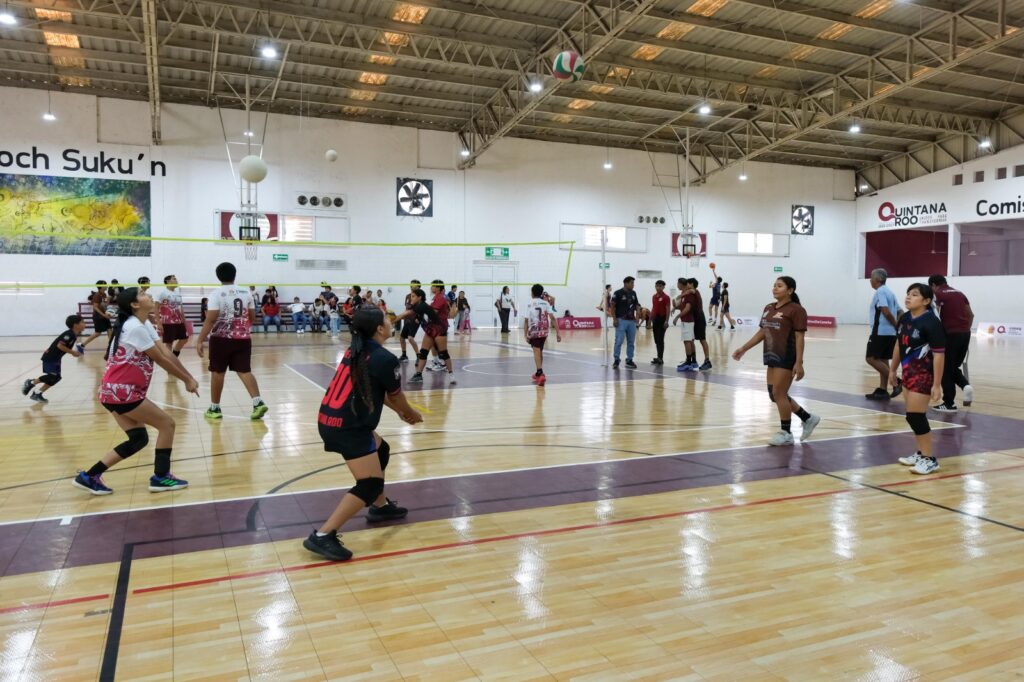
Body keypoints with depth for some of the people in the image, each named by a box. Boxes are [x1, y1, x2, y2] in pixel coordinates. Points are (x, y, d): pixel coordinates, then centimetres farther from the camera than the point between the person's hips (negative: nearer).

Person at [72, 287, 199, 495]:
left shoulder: (145, 325, 11)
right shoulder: (135, 327, -19)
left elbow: (167, 354, 6)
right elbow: (161, 360, -15)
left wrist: (189, 377, -2)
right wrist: (187, 380, -7)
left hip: (116, 391, 10)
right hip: (121, 392, -10)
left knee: (138, 439, 10)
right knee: (167, 423, -3)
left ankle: (89, 476, 14)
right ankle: (160, 477, 6)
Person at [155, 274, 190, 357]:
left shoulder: (178, 293, 13)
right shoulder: (162, 292, -8)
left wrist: (184, 321, 16)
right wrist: (158, 323, -16)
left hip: (179, 322, 7)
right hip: (167, 322, -7)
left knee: (184, 339, 9)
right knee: (169, 343, -2)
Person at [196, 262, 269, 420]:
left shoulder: (217, 294, -8)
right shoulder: (246, 293, 6)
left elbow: (210, 320, -16)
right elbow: (253, 318, 10)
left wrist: (200, 340, -13)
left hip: (222, 339, -4)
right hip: (243, 339, 4)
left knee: (217, 372, 8)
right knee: (245, 371, 4)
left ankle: (215, 408, 16)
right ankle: (258, 403, -12)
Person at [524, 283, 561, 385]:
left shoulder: (529, 304, -3)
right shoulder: (545, 303, 7)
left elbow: (526, 321, -9)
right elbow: (552, 318, -3)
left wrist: (526, 335, -5)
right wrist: (558, 332, -5)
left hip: (534, 331, -5)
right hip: (544, 331, 5)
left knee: (537, 352, -8)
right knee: (540, 351, 22)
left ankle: (540, 374, -27)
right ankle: (539, 373, 34)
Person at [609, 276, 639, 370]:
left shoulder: (633, 293, 11)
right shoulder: (618, 293, -8)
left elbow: (636, 305, 20)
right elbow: (612, 306, -8)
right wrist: (614, 319, -14)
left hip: (631, 321, 6)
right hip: (621, 320, -6)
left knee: (631, 342, 8)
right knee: (619, 341, -7)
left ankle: (629, 360, 16)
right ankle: (616, 360, 2)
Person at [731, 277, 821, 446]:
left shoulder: (796, 310, -10)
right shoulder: (768, 308, 12)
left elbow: (799, 338, -14)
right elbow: (761, 332, 18)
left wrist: (799, 363, -20)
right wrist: (744, 348, 14)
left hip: (787, 358, -8)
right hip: (772, 357, 8)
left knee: (779, 394, -4)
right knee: (774, 394, 11)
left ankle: (786, 433, 12)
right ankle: (808, 418, 29)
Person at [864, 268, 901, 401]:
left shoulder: (880, 292, -12)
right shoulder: (889, 292, 18)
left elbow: (886, 311, -23)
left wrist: (896, 325, -14)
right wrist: (898, 326, 10)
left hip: (881, 331, -9)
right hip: (890, 332, 9)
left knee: (871, 358, -7)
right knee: (882, 360, 11)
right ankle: (882, 391, 11)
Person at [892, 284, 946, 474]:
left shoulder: (931, 322, -18)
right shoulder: (904, 318, 5)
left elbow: (939, 354, -19)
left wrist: (936, 384, -20)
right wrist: (893, 369, 22)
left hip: (923, 374, -8)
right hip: (908, 372, 8)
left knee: (915, 416, -7)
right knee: (914, 416, 14)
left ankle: (930, 460, 3)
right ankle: (921, 453, 27)